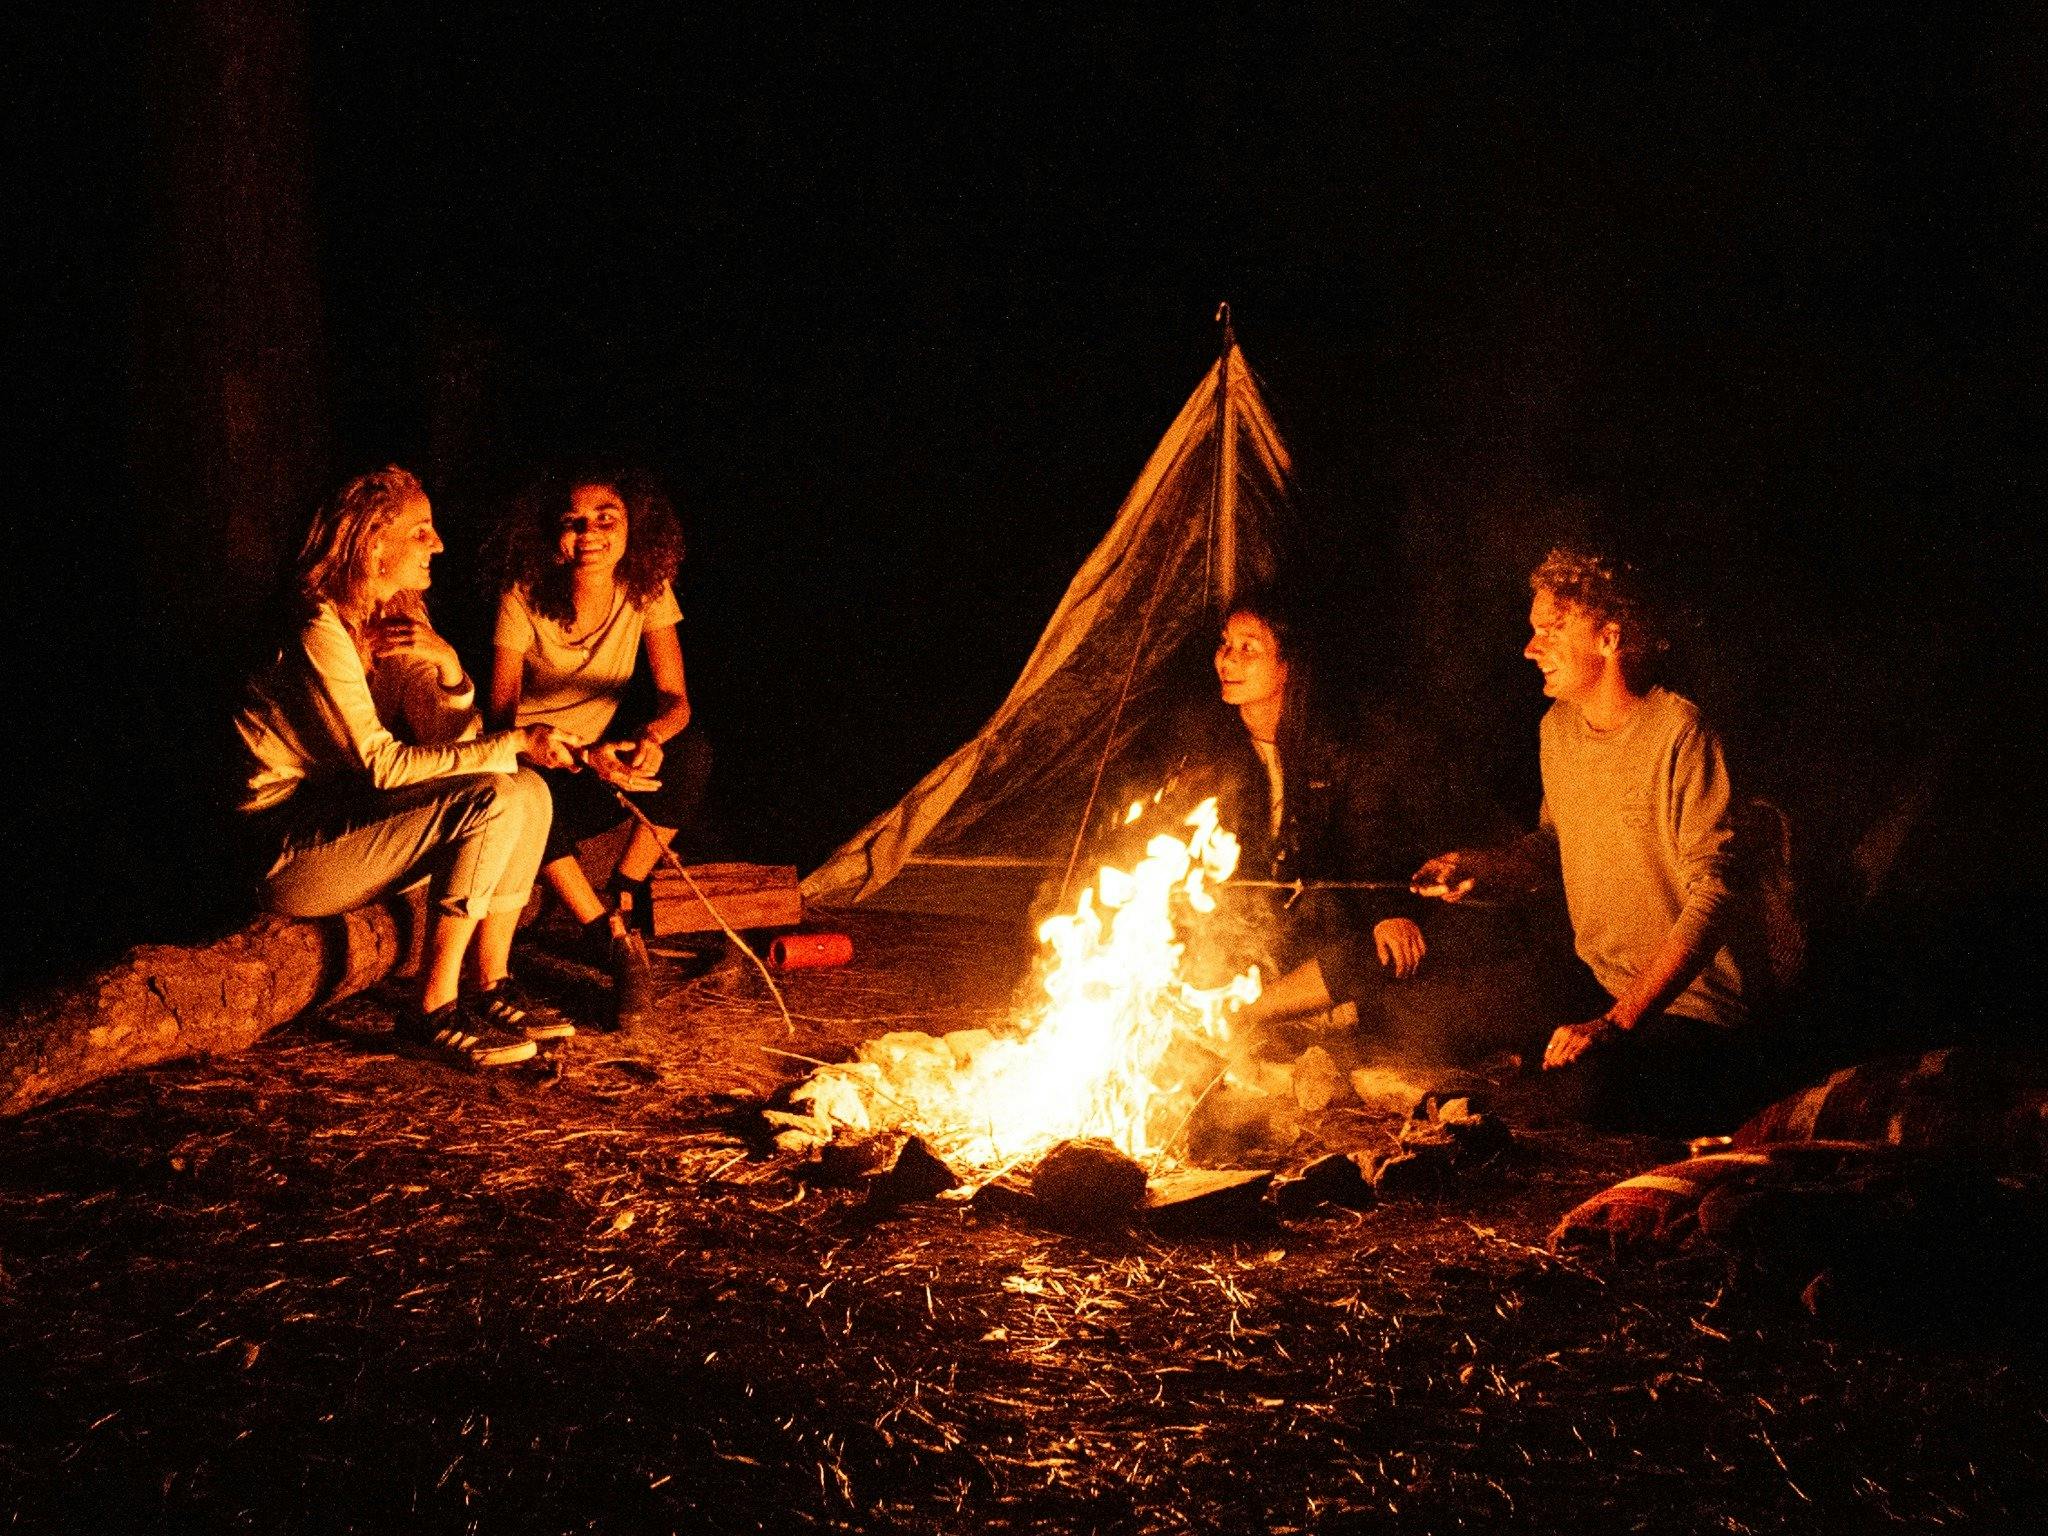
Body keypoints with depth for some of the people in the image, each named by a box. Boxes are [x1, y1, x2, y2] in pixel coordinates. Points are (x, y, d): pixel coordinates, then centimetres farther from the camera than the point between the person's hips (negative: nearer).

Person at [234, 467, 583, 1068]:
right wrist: (514, 743, -22)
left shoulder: (395, 624, 8)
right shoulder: (321, 634, -19)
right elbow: (384, 765, -22)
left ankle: (492, 988, 0)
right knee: (492, 800, -23)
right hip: (283, 851, -9)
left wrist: (446, 667, -16)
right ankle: (434, 1011, -17)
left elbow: (450, 747, 3)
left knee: (527, 790, -3)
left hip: (343, 818, 9)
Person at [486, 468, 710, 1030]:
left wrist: (652, 737, -37)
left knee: (692, 752, -26)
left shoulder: (647, 591, -9)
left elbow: (675, 698, -11)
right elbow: (501, 716, -22)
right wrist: (583, 757, -40)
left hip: (603, 760, 3)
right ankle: (615, 938, -25)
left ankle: (623, 899, -11)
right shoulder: (523, 598, -18)